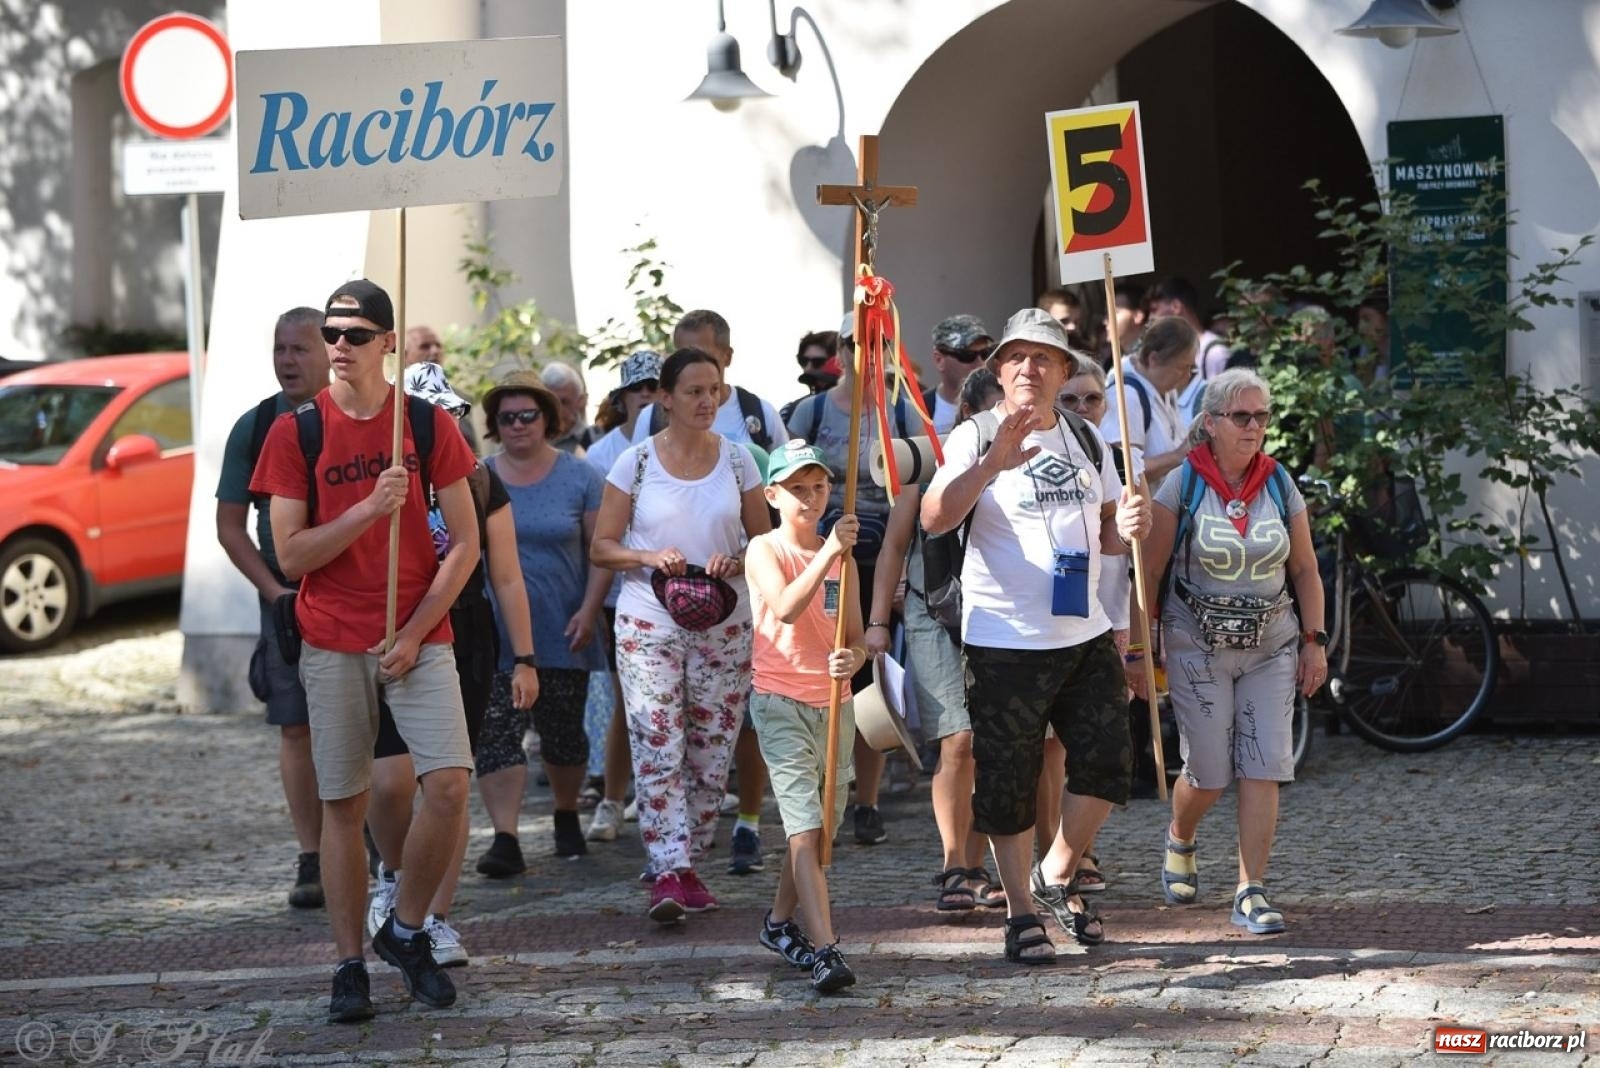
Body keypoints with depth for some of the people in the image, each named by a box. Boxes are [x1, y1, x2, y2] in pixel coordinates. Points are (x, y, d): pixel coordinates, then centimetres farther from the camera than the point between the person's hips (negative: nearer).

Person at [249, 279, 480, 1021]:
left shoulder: (428, 424, 1)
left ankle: (406, 930, 8)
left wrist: (413, 636, -8)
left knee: (449, 785, -13)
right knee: (343, 805, 2)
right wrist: (369, 509, -18)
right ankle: (349, 965, 11)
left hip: (419, 638, 0)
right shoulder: (297, 431, 0)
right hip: (333, 644, 0)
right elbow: (290, 556, -4)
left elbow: (465, 544, 1)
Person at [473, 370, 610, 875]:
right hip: (494, 634, 0)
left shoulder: (578, 478, 2)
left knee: (563, 732, 11)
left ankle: (566, 816, 34)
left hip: (561, 635, 0)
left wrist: (589, 611, -10)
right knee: (496, 732, -10)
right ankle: (505, 838, -12)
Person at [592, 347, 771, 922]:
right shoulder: (635, 462, -1)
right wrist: (650, 558, -16)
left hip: (724, 626, 2)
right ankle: (667, 873, -13)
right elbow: (602, 546, 2)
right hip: (649, 625, -2)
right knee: (657, 749, -11)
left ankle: (689, 864, 17)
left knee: (711, 752, 5)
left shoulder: (737, 459, 5)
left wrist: (734, 563, -11)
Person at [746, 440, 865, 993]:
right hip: (782, 703, -6)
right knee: (805, 827, -14)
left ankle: (780, 921, 34)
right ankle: (824, 949, -22)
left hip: (835, 704, 6)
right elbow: (785, 608, -25)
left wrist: (853, 659, -15)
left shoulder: (841, 556, 10)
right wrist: (827, 552, -34)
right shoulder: (764, 550, -6)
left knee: (822, 825, 14)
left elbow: (857, 637, 8)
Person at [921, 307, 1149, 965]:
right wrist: (992, 463, -39)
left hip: (1086, 636, 5)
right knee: (1007, 784, 2)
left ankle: (1057, 877, 25)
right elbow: (934, 519, -23)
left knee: (1106, 765, 3)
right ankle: (1020, 914, 15)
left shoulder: (1086, 439, 11)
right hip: (1005, 641, -5)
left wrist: (1126, 529, -4)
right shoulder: (975, 437, -6)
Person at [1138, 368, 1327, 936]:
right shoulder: (1182, 485, -6)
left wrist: (1314, 641, 5)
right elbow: (1148, 570, -4)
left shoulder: (1280, 485, 4)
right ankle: (1179, 841, 35)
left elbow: (1305, 569, 11)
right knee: (1209, 773, 2)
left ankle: (1251, 890, 0)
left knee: (1263, 770, -6)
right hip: (1198, 644, -3)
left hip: (1271, 644, 3)